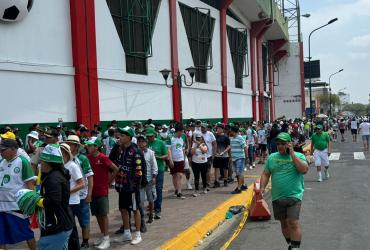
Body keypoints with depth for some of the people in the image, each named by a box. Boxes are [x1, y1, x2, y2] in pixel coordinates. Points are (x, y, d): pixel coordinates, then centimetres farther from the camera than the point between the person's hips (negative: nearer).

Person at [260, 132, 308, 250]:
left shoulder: (298, 156, -1)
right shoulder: (272, 157, 9)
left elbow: (304, 169, -18)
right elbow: (265, 174, 12)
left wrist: (292, 154, -17)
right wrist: (262, 187, -4)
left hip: (294, 196, -4)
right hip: (277, 197, 4)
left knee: (293, 223, -13)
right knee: (284, 223, 15)